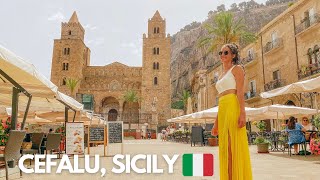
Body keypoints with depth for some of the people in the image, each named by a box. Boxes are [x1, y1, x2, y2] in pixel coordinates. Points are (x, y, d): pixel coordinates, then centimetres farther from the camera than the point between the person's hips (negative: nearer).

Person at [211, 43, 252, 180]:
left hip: (233, 107, -8)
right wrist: (216, 123, 19)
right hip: (222, 111, 8)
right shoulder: (222, 75, 26)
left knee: (234, 146, -11)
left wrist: (242, 113, -22)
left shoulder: (237, 69, 5)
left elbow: (240, 92, -9)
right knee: (225, 148, 5)